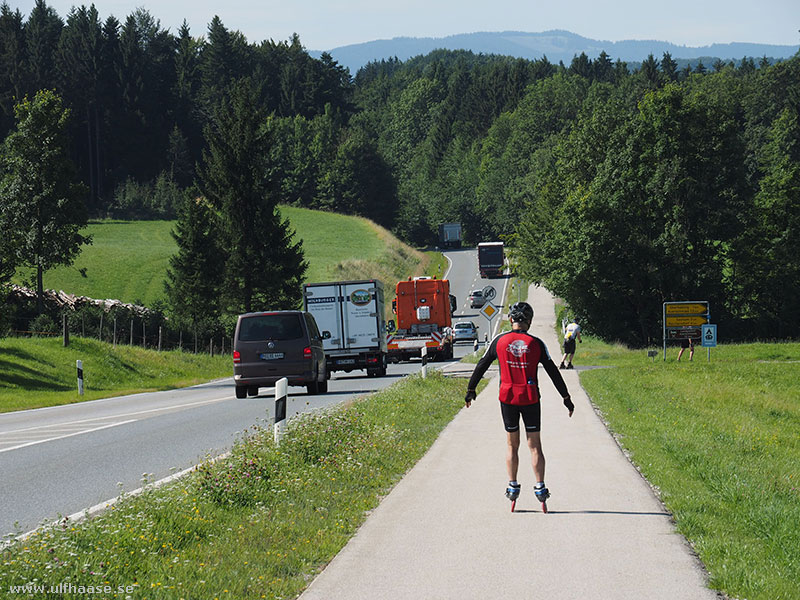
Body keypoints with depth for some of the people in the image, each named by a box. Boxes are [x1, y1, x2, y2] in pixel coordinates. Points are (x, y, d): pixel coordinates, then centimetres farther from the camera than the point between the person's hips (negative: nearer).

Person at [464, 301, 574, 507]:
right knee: (534, 445, 6)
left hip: (507, 398, 1)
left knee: (512, 445, 12)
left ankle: (513, 486, 12)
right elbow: (553, 372, 2)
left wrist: (470, 390, 17)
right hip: (530, 398, -1)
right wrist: (566, 398, 9)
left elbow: (481, 366, 5)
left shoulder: (500, 341, -2)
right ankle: (540, 488, 4)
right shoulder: (536, 343, -3)